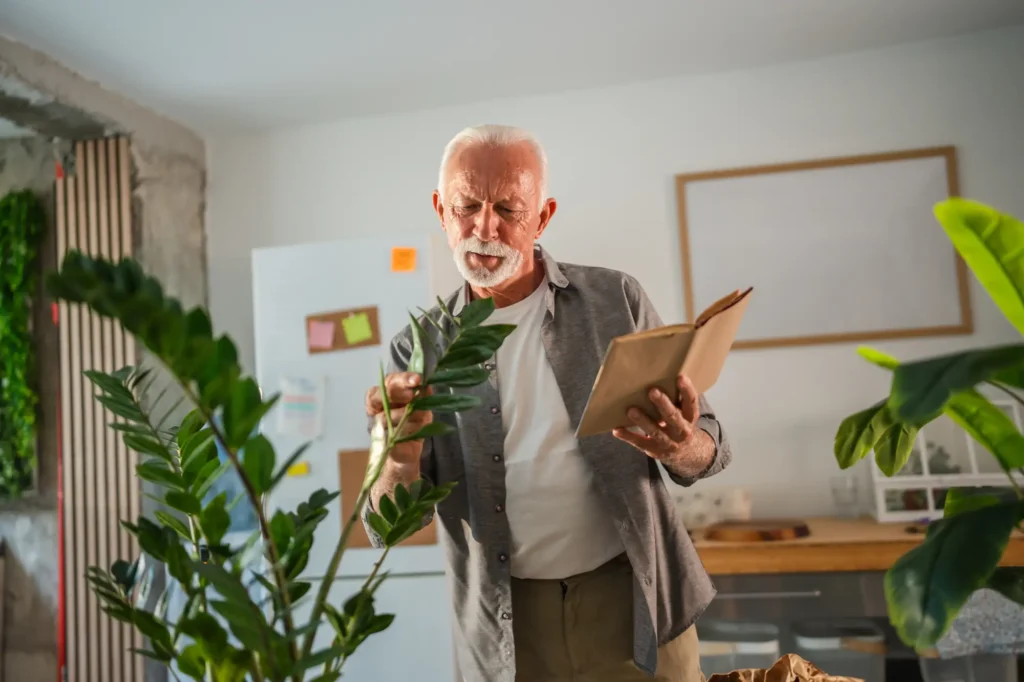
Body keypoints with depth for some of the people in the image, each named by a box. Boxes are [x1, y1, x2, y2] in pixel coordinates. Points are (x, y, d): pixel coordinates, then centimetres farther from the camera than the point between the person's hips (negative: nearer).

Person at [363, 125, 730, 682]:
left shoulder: (616, 300, -5)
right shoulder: (418, 350, -3)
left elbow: (707, 448, 0)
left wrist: (680, 450, -23)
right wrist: (403, 454, -27)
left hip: (633, 600, 0)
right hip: (506, 630, 1)